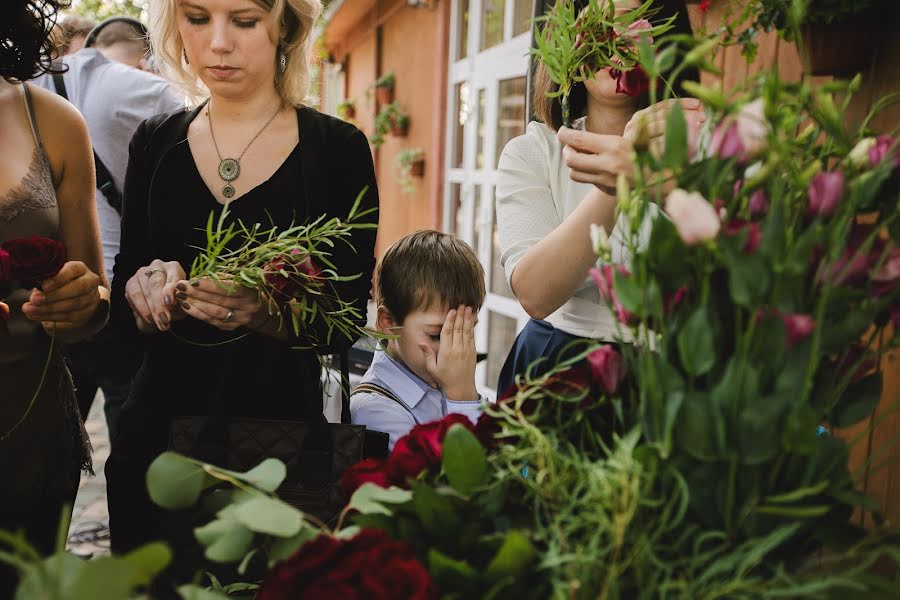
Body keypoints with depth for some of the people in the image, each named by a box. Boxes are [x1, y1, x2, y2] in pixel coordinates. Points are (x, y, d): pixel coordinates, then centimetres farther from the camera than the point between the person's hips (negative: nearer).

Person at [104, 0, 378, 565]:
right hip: (159, 427, 3)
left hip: (281, 419, -3)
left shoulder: (338, 148, -7)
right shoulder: (155, 142, 3)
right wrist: (141, 293, -15)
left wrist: (265, 312, -26)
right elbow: (121, 300, 7)